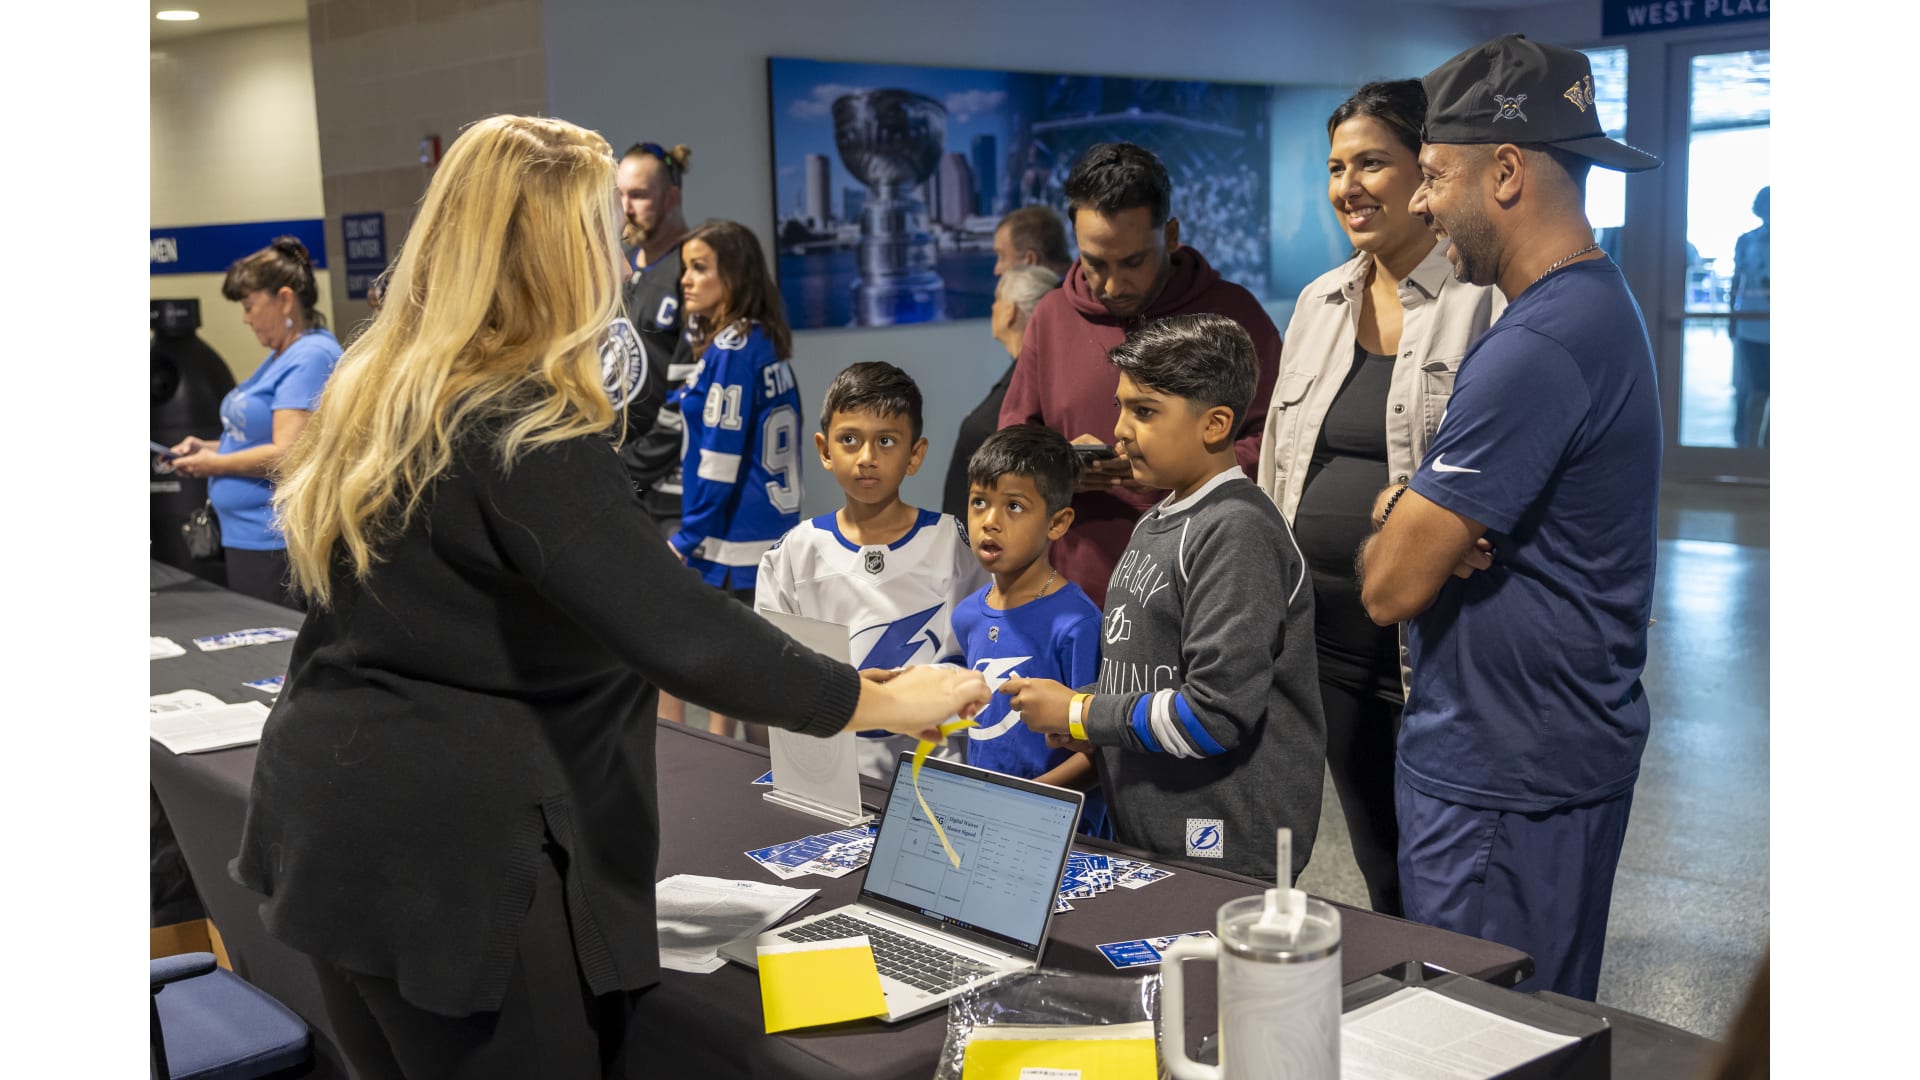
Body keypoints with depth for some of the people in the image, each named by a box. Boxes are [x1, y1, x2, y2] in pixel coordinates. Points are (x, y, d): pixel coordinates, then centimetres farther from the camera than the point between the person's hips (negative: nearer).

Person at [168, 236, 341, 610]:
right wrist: (208, 446, 9)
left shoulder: (312, 358, -16)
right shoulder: (280, 356, 16)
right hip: (245, 537, 10)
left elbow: (285, 454, -22)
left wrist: (215, 464, -9)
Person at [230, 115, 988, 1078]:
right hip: (459, 854, -9)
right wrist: (880, 701, -16)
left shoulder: (377, 396, 8)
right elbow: (677, 627, -25)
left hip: (339, 823, 9)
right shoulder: (527, 433, -20)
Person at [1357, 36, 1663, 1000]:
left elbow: (1392, 585, -22)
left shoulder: (1541, 343, -23)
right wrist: (1416, 518, -5)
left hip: (1507, 787, -10)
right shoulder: (1594, 305, 12)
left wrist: (1388, 527, 1)